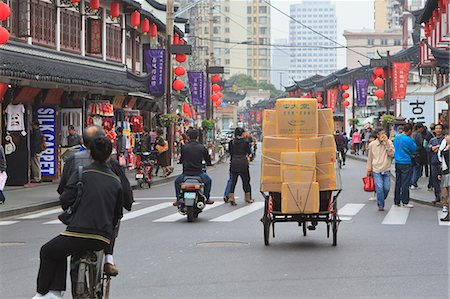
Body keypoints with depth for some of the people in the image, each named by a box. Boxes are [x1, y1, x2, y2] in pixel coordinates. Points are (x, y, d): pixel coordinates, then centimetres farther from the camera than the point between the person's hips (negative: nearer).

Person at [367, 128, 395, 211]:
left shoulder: (389, 143, 1)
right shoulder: (372, 144, 1)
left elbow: (391, 154, -12)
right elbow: (370, 158, 12)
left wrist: (387, 143, -16)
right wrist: (369, 169, 13)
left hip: (386, 170, 1)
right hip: (376, 170, -1)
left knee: (387, 188, -2)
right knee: (379, 188, -11)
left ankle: (381, 200, 24)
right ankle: (380, 205, 1)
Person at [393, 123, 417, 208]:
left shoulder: (396, 137, 8)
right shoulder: (408, 139, -15)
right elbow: (415, 149, -5)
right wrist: (412, 139, 3)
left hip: (397, 162, 7)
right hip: (406, 163, -7)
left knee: (398, 182, 12)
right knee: (405, 183, -2)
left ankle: (397, 201, 15)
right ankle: (405, 202, 0)